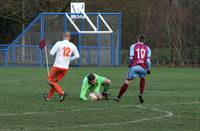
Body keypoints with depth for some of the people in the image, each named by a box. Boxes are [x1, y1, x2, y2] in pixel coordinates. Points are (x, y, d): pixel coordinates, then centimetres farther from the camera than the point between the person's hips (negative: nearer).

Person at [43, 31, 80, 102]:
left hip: (57, 66, -5)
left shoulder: (59, 43, -9)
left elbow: (51, 53, -11)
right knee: (55, 81, 20)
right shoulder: (72, 45, 2)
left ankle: (61, 93, -11)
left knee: (50, 81, 7)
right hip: (65, 67, 5)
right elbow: (77, 56, 6)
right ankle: (49, 96, 27)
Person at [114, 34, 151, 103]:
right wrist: (148, 70, 15)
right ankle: (141, 94, 9)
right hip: (143, 68, 2)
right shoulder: (147, 48, 11)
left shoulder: (133, 46, 6)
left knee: (127, 81, 4)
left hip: (134, 66, -1)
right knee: (142, 79, 28)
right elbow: (148, 60, 4)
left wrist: (130, 64, 18)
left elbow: (131, 57, -1)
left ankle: (118, 97, 3)